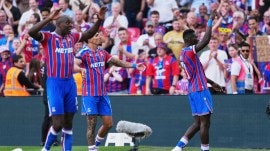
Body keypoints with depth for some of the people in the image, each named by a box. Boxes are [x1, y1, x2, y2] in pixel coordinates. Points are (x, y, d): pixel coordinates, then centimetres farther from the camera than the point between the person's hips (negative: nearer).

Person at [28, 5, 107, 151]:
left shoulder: (72, 37, 11)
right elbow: (31, 32, -25)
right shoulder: (48, 37, -7)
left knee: (68, 123, 9)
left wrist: (99, 20, 9)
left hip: (70, 83, 6)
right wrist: (49, 18, -32)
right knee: (58, 124, -9)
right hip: (55, 83, -6)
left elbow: (89, 33, 25)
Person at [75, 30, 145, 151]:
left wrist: (134, 66, 18)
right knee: (92, 125, -5)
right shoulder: (84, 53, -9)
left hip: (103, 94, 7)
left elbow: (116, 62, 22)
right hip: (90, 94, -7)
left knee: (108, 124, 7)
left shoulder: (102, 52, 12)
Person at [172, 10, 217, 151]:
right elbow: (206, 40, -25)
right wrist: (210, 21, -17)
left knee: (197, 123, 11)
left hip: (193, 90, 10)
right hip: (200, 90, -10)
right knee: (205, 122, -4)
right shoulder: (189, 51, -13)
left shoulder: (184, 53, 16)